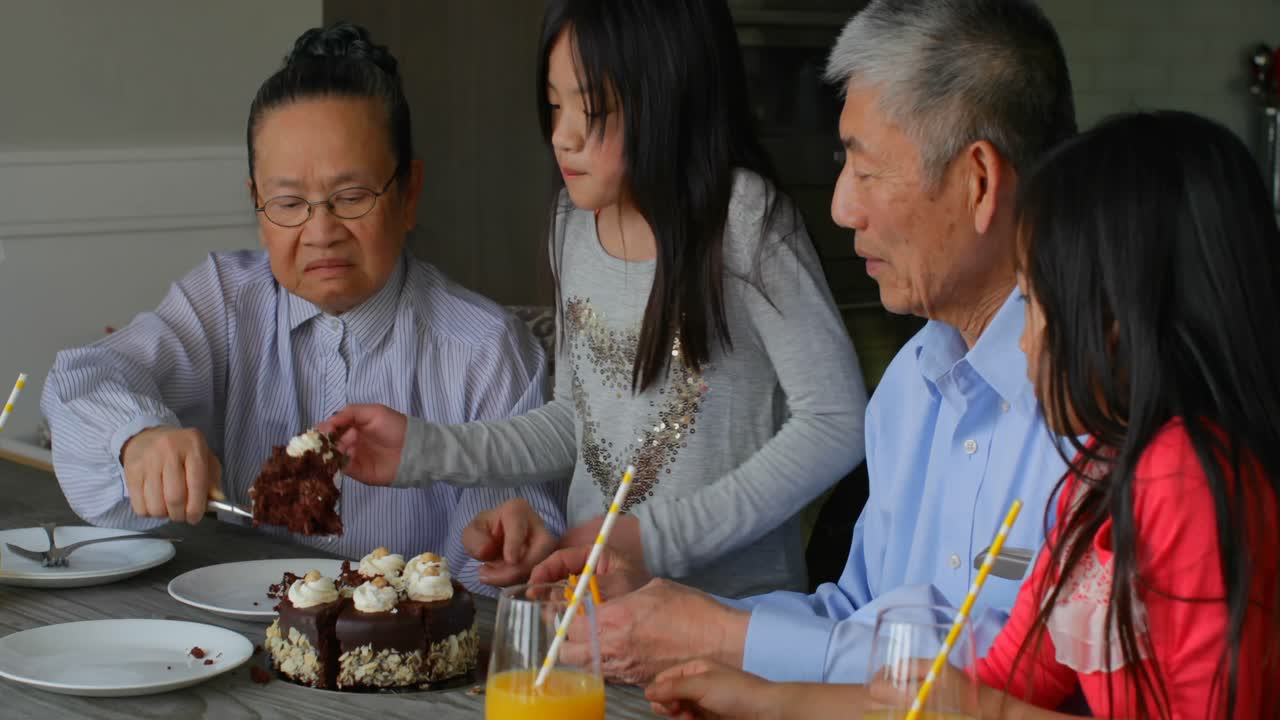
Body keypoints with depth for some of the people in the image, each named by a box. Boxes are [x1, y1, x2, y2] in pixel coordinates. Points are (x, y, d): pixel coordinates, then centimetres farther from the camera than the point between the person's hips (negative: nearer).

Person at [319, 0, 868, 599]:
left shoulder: (742, 218, -12)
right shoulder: (575, 219, 8)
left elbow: (837, 424, -13)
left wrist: (657, 538, -15)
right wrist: (423, 449, 6)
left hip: (733, 603, -4)